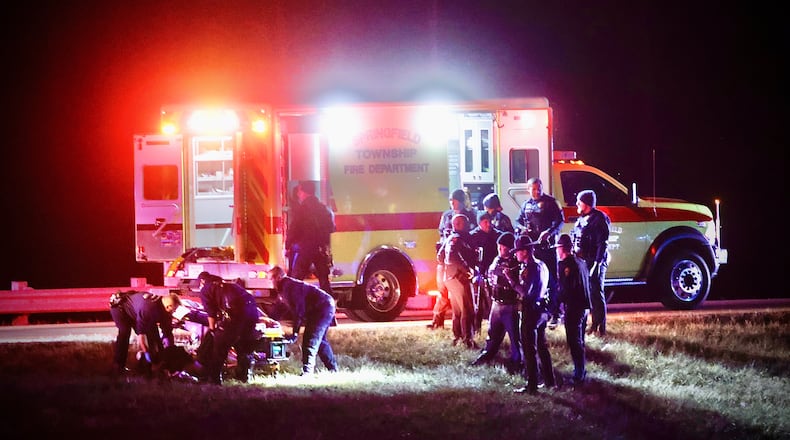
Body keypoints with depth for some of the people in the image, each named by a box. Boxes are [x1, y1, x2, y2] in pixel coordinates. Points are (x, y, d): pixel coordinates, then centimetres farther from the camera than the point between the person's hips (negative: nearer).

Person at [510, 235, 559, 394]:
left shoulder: (530, 269, -18)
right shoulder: (542, 266, 11)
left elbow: (525, 292, -25)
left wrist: (511, 279, -19)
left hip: (531, 310, -9)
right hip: (542, 309, 9)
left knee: (529, 348, -4)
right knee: (542, 346, 18)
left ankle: (532, 385, -3)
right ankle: (549, 380, 24)